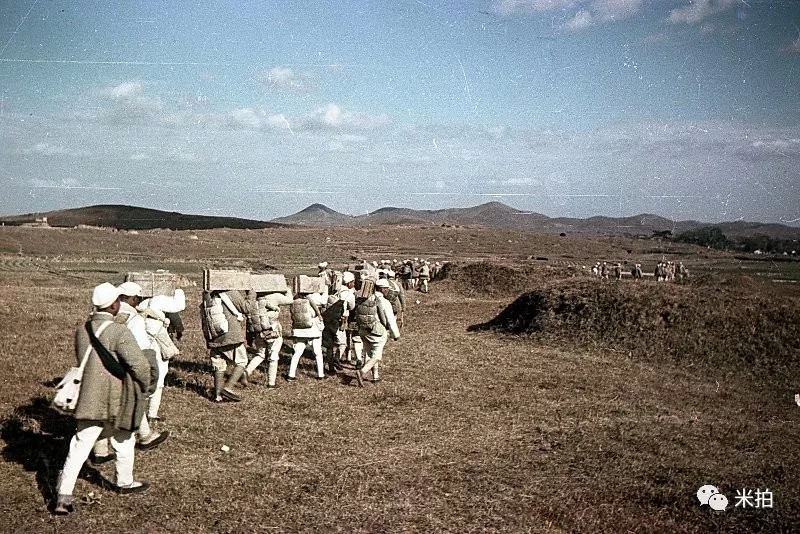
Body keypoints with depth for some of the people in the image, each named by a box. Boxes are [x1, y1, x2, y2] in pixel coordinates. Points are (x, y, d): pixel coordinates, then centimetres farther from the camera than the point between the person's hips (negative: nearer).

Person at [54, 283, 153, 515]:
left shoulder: (82, 330, 2)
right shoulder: (119, 332, -19)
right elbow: (140, 365, -21)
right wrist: (144, 386, -2)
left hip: (90, 400, 5)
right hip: (117, 401, -5)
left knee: (80, 447, 6)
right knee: (124, 442, 19)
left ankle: (63, 496, 0)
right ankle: (125, 482, 37)